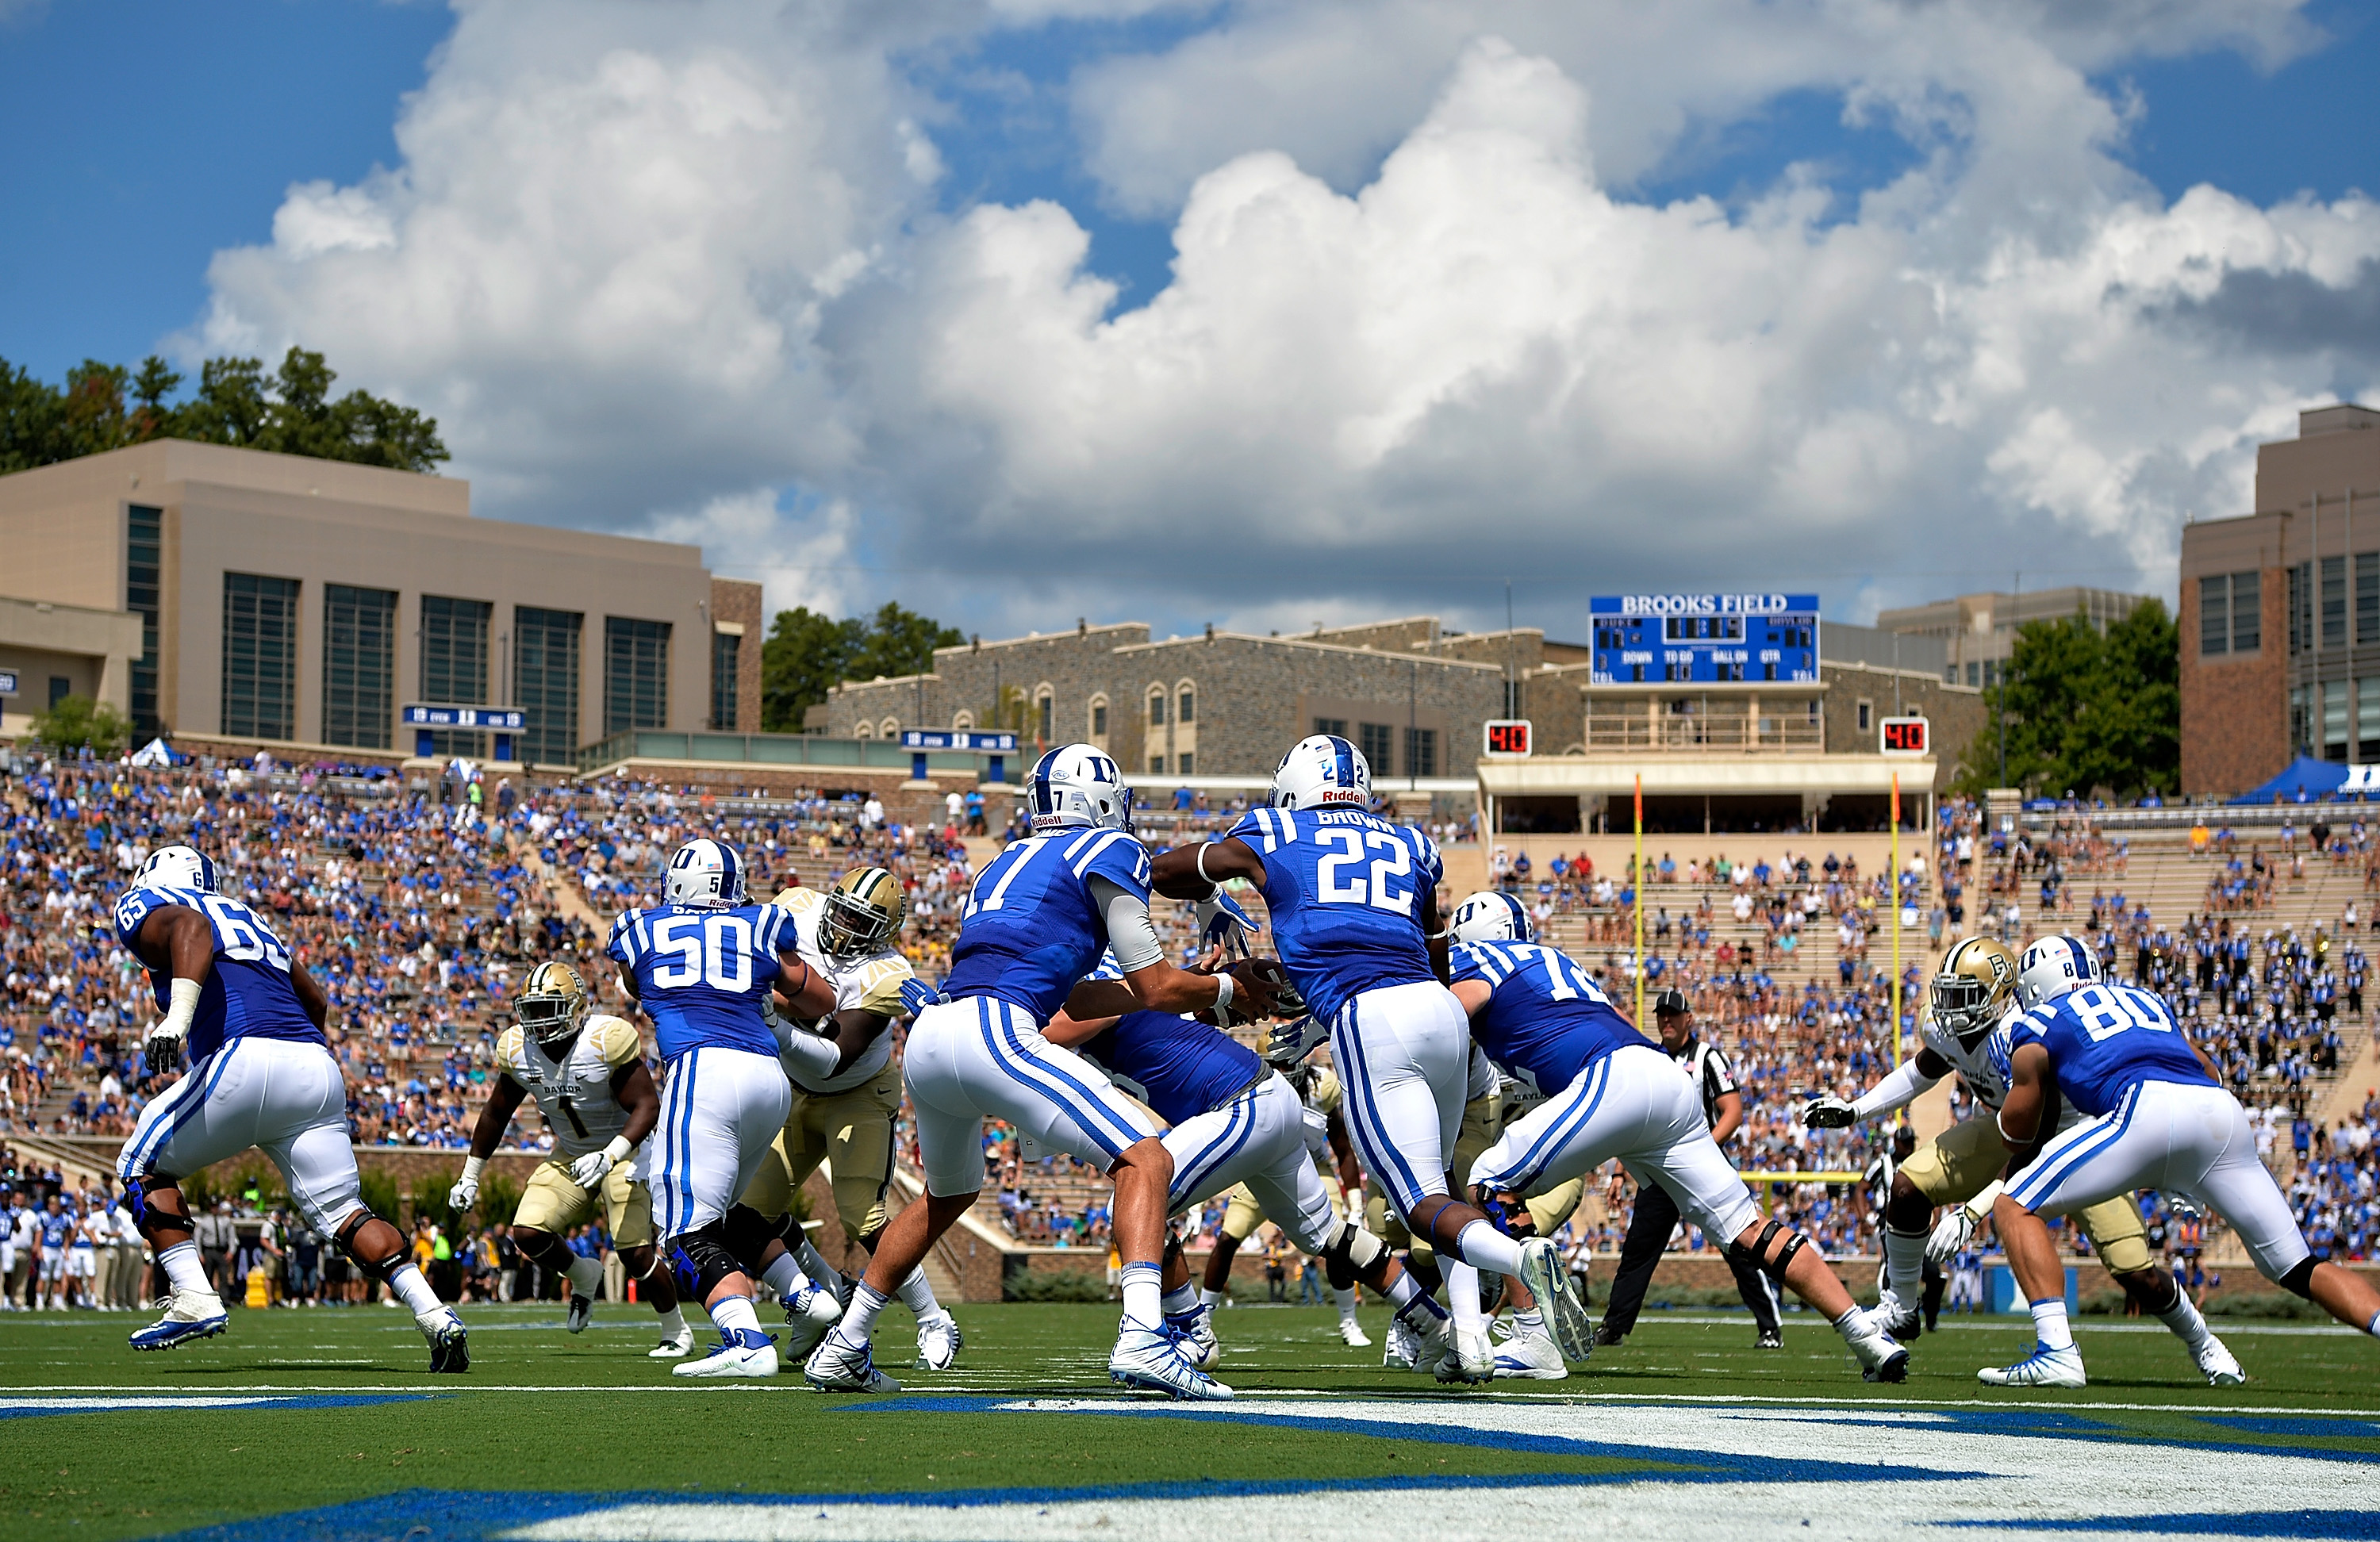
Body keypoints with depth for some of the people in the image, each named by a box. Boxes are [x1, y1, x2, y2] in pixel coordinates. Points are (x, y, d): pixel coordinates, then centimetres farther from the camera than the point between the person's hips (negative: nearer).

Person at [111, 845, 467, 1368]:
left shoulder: (146, 907, 15)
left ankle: (194, 1300, 0)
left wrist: (177, 1016, -25)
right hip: (318, 1070, 6)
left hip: (245, 1061, -6)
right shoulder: (247, 918, 34)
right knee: (343, 1211, 11)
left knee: (143, 1166, 13)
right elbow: (315, 1000, 45)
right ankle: (436, 1315, -7)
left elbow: (191, 928, -11)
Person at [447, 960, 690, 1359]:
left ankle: (677, 1332, 10)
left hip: (626, 1148, -5)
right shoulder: (516, 1049, -7)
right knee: (527, 1232, -13)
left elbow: (647, 1108, -25)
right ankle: (582, 1277, 19)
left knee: (635, 1253, -15)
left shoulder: (608, 1040, -25)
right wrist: (469, 1177, 11)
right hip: (571, 1157, 5)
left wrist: (609, 1158, -39)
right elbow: (496, 1113, 8)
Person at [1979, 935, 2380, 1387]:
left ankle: (2056, 1350, -9)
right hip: (2224, 1112, 5)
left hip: (2147, 1111, -5)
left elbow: (2018, 1133, 22)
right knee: (2298, 1269, 15)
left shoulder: (2036, 1025, 23)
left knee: (2016, 1208, 8)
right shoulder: (2145, 999, 38)